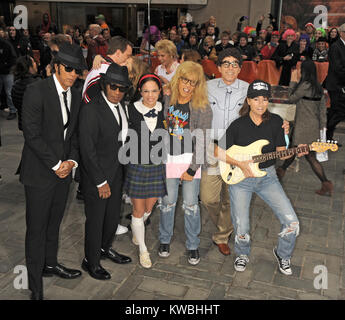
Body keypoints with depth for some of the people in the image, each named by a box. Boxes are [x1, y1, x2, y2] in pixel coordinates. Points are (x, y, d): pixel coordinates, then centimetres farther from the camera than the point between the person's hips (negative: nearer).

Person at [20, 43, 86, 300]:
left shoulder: (76, 96, 8)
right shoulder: (36, 92, -13)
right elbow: (32, 134, -17)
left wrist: (71, 161, -4)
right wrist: (56, 164, -15)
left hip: (63, 171, 6)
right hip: (40, 172, -6)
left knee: (54, 223, 19)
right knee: (37, 229, 3)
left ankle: (50, 264, 39)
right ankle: (36, 286, 17)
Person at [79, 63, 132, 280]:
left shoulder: (122, 107, 4)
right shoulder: (91, 109, -19)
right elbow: (87, 149, -20)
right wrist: (100, 181, -18)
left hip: (116, 173, 7)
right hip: (96, 175, -7)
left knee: (114, 216, 20)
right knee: (96, 220, 8)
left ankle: (105, 248, 45)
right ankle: (91, 261, 29)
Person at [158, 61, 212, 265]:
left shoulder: (203, 108, -8)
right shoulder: (167, 101, 1)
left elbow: (202, 141, -9)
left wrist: (193, 169, -11)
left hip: (191, 160, -2)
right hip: (169, 157, 2)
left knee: (191, 204, 5)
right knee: (168, 201, 11)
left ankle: (193, 245, 23)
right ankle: (165, 239, 32)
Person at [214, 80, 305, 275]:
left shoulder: (276, 121, 0)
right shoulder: (238, 125, -7)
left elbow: (280, 152, 5)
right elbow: (218, 152, -4)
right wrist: (240, 164, -14)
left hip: (267, 177, 2)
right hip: (240, 178, -2)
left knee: (292, 223, -7)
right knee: (241, 229, 0)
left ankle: (283, 254, 23)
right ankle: (243, 254, 35)